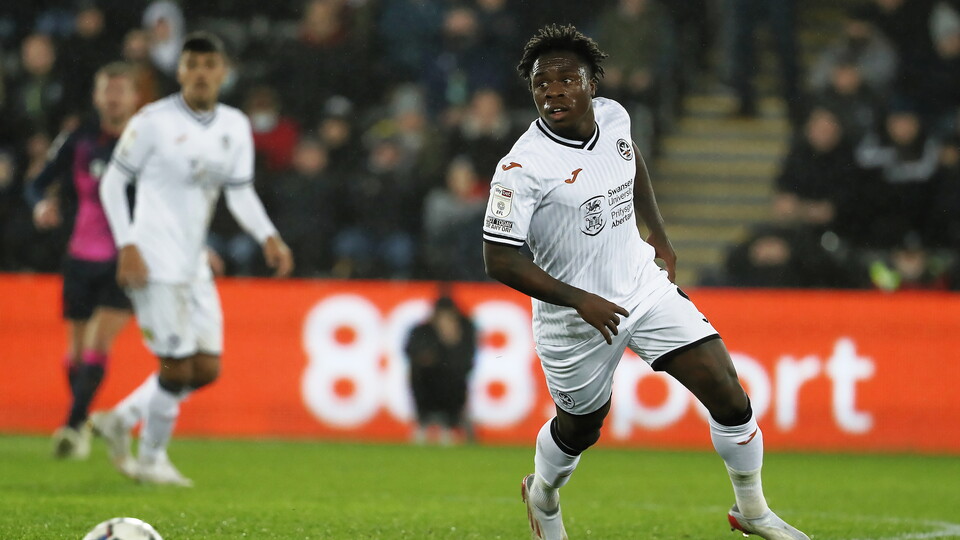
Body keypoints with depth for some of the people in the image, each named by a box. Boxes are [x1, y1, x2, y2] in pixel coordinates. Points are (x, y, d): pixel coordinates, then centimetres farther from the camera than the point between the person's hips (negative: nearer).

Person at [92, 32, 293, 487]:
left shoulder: (234, 126, 9)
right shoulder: (154, 121, -8)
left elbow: (241, 193, 12)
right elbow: (112, 181, -4)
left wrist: (268, 238, -6)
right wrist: (128, 247, -13)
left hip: (194, 266, 7)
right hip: (155, 263, -7)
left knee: (207, 368, 5)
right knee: (178, 367, -8)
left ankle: (120, 420, 22)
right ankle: (151, 460, 11)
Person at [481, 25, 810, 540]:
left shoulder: (613, 117, -5)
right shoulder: (522, 168, -23)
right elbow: (498, 259, -22)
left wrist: (657, 233, 19)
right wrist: (580, 300, -26)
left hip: (645, 287, 5)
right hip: (575, 318, -5)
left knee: (728, 395, -5)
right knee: (580, 427, 15)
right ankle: (542, 495, 50)